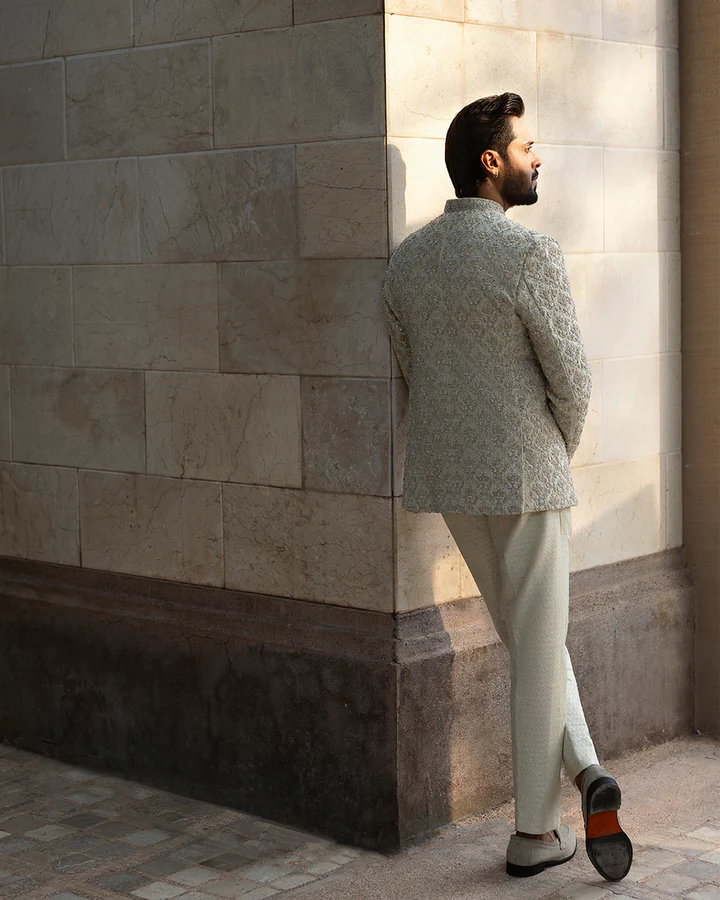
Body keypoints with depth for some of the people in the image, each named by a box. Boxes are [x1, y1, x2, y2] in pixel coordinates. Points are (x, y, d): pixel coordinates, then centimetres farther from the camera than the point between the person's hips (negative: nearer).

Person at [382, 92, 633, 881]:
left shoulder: (405, 261, 3)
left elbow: (413, 374, 9)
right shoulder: (530, 253, -17)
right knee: (538, 652, 5)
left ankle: (585, 772, 11)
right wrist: (557, 458, 8)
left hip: (446, 476, 6)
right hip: (525, 476, -6)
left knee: (530, 633, 21)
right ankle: (532, 833, 11)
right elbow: (572, 381, -14)